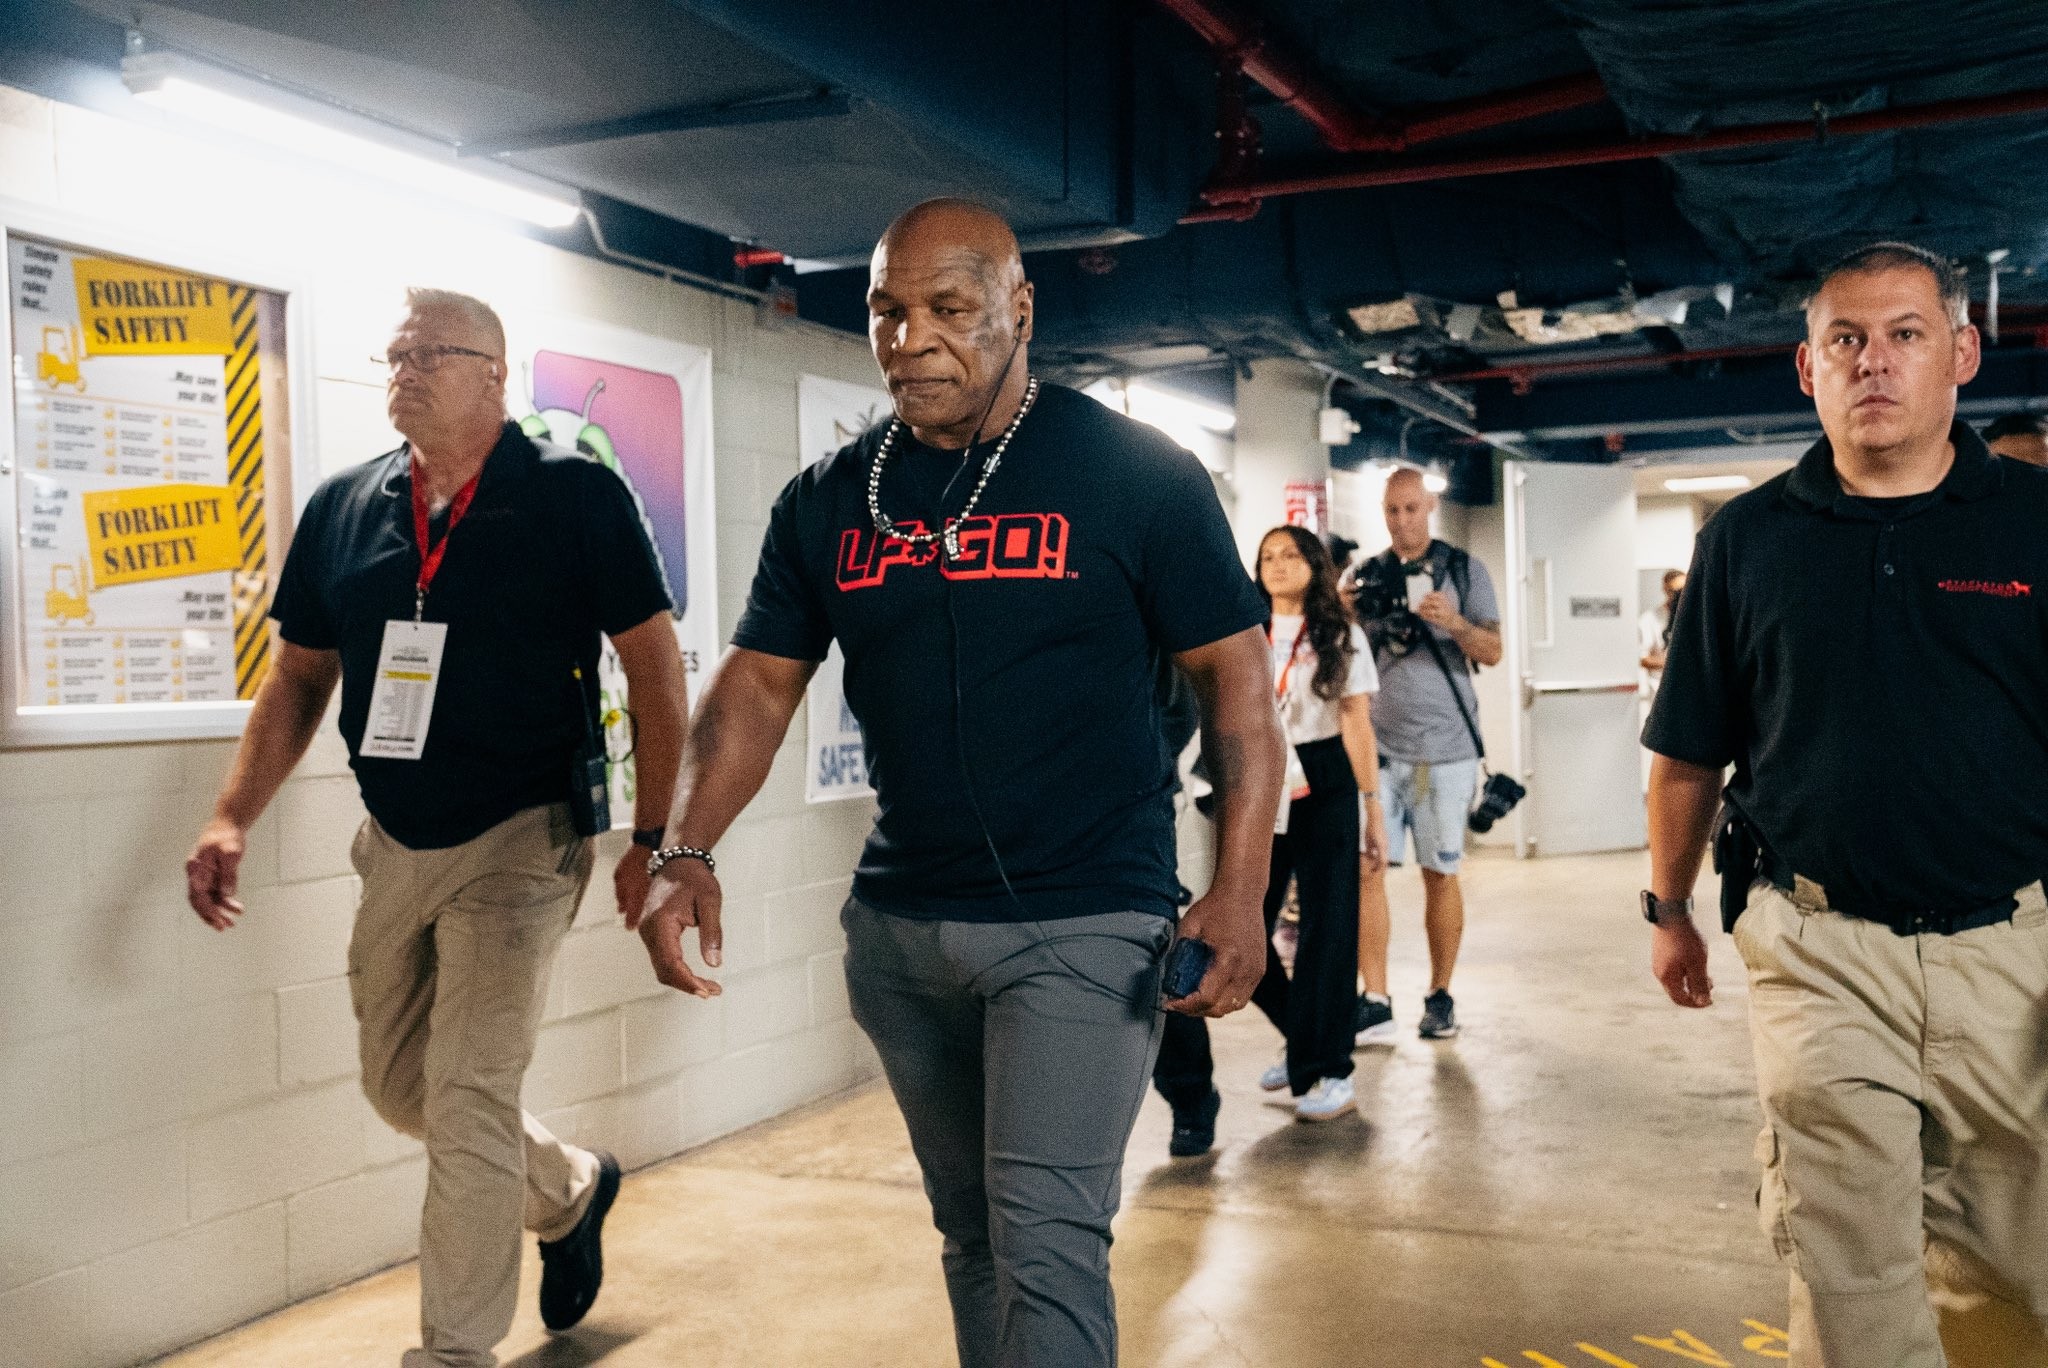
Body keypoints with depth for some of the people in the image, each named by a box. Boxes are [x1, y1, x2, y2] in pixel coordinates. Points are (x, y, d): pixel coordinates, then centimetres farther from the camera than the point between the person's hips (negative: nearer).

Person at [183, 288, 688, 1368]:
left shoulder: (574, 495, -9)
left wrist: (654, 839, -13)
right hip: (393, 848, 6)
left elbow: (653, 663, -8)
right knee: (398, 1088, 17)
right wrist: (232, 819, 1)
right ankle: (570, 1188, 42)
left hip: (517, 842, -6)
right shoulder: (342, 507, 6)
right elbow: (299, 676, 12)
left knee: (469, 1099, -7)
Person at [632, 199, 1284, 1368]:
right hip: (899, 923, 5)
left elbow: (1236, 674, -6)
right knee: (970, 1228, 18)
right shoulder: (828, 502, 5)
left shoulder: (1139, 475, -7)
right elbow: (759, 683, 6)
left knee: (1045, 1240, -9)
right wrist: (688, 852, -9)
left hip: (1083, 921, -5)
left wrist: (1242, 888, -16)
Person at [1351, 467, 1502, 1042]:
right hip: (1379, 744, 2)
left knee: (1440, 872, 4)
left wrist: (1453, 622, -18)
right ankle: (1374, 1002, -4)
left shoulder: (1465, 570, 5)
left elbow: (1493, 651, 1)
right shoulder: (1366, 576, 11)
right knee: (1365, 867, -8)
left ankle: (1440, 996, 16)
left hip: (1446, 747, -2)